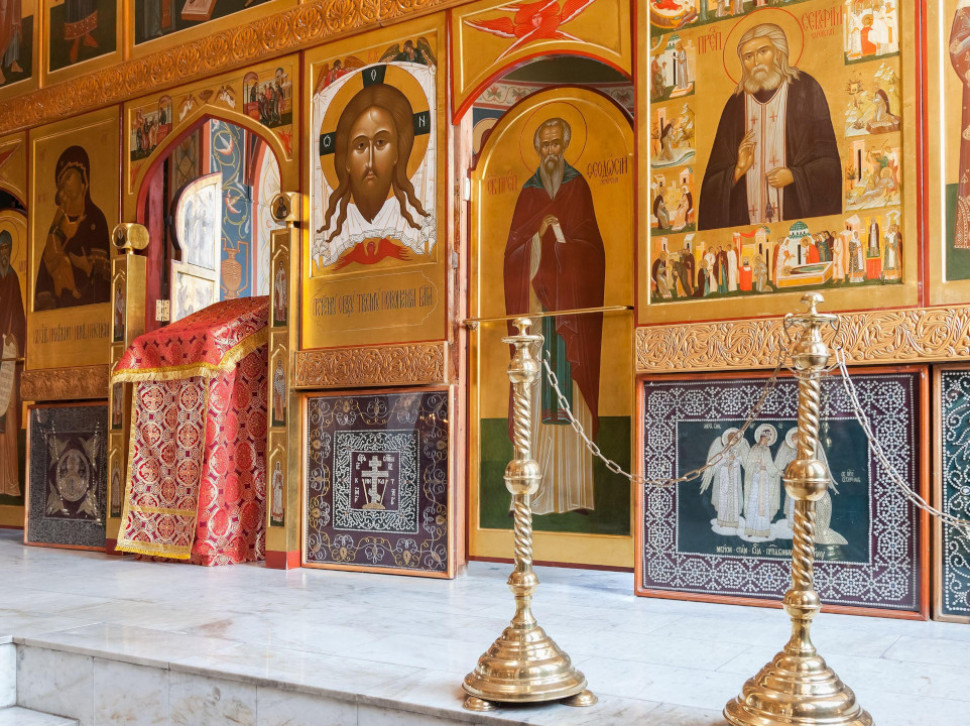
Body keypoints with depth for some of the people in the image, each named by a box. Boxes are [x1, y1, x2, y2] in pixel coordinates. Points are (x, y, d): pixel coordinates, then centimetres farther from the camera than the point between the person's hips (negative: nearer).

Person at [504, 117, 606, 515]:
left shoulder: (579, 187, 10)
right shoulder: (527, 193, 15)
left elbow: (590, 243, 3)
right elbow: (514, 245, 6)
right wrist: (541, 229, -9)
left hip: (570, 299, -1)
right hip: (535, 298, 1)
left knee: (571, 387, -5)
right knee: (537, 389, -4)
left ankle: (575, 490, -2)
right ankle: (533, 492, -3)